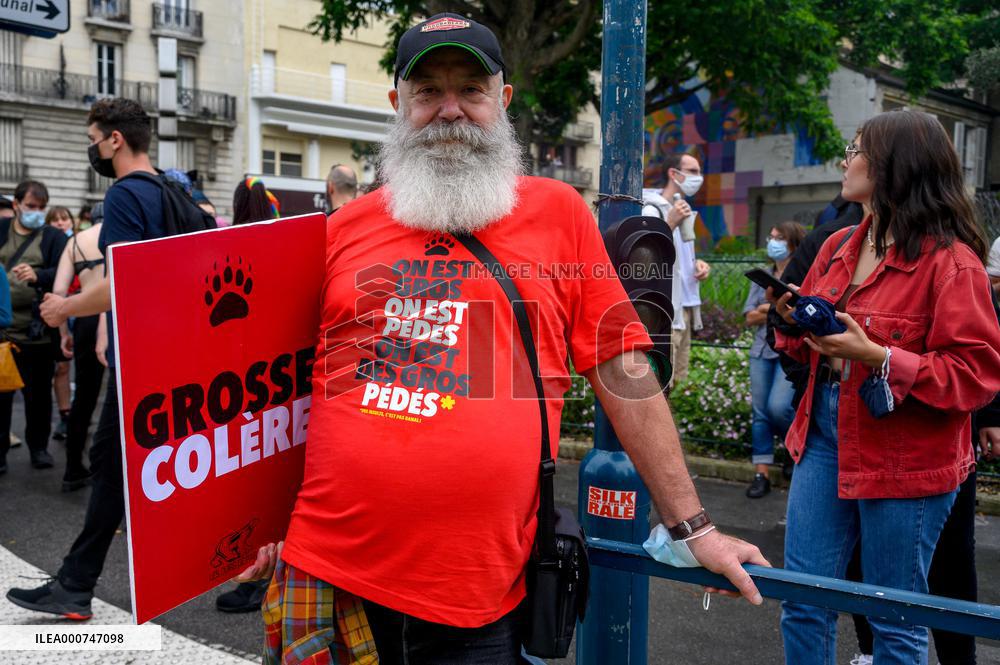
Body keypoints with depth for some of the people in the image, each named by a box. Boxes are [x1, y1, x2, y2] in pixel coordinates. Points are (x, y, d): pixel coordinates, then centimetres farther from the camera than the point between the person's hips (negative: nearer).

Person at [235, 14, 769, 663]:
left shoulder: (557, 212, -1)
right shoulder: (346, 228, 4)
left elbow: (623, 371, -1)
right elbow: (292, 384, 14)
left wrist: (693, 525, 0)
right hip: (326, 572, 3)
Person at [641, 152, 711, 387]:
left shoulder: (683, 210, 17)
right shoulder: (651, 210, -11)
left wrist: (698, 263, 7)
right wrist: (670, 224, -26)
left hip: (684, 308, 10)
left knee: (676, 384, 13)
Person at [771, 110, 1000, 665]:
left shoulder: (950, 260, -12)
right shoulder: (839, 247, 9)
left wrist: (877, 356, -26)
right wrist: (793, 320, -4)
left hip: (904, 461, -6)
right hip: (823, 438, 6)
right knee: (802, 605, 12)